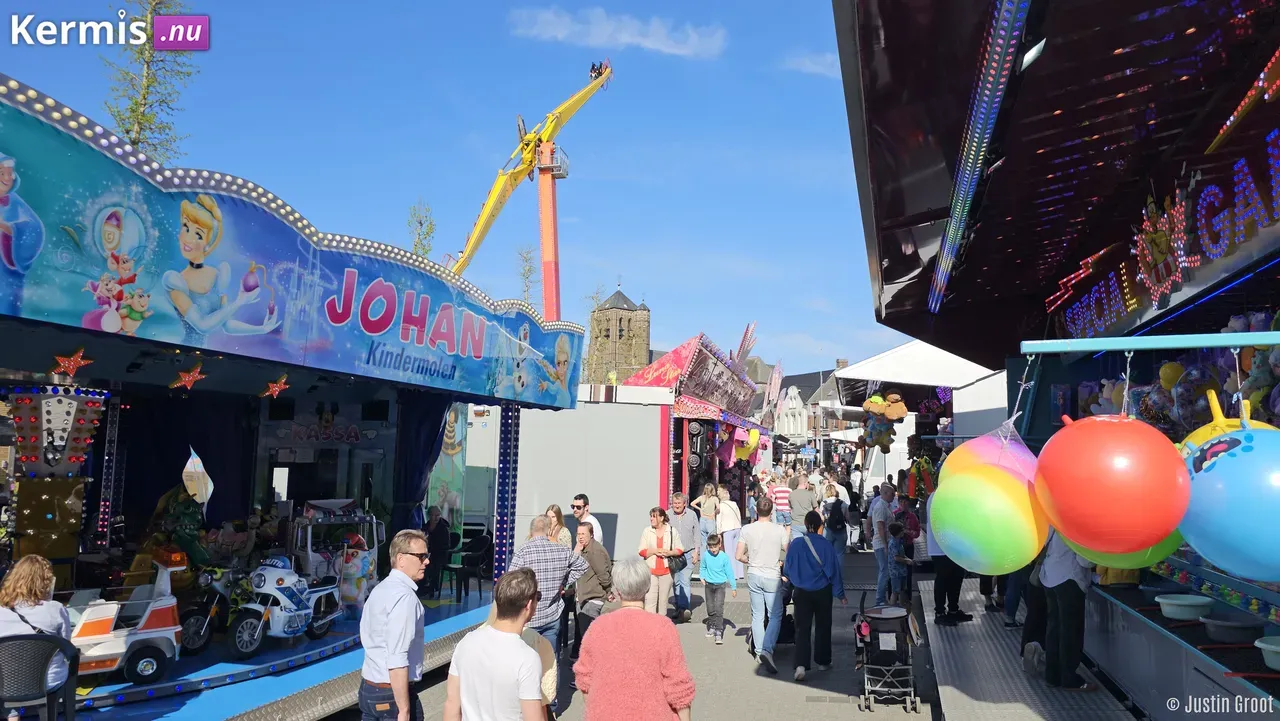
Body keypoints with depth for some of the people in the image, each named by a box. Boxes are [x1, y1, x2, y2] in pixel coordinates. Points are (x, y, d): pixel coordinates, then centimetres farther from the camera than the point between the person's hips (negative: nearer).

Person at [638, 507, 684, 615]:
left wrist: (669, 553, -12)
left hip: (666, 569, 1)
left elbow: (680, 550, 6)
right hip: (650, 570, -1)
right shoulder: (647, 531, 4)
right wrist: (655, 551, -14)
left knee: (663, 597, 7)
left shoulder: (672, 531, 4)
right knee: (650, 598, -9)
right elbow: (642, 551, 1)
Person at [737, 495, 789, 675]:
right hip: (772, 577, -3)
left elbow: (739, 556, -4)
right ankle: (767, 650, -12)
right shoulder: (779, 530, -11)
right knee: (775, 616, 5)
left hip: (754, 576, 3)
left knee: (757, 616, 13)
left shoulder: (747, 530, -5)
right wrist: (788, 535, 15)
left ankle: (759, 652, 20)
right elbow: (789, 554, -2)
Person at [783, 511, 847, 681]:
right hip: (822, 592, -1)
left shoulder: (795, 544, -8)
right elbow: (834, 571, -9)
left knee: (802, 629, 4)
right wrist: (840, 594, 2)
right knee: (822, 627, 16)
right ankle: (822, 661, 27)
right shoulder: (826, 545, -14)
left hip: (801, 592, 1)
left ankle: (801, 665, -10)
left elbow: (787, 570, 3)